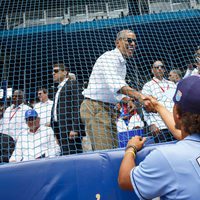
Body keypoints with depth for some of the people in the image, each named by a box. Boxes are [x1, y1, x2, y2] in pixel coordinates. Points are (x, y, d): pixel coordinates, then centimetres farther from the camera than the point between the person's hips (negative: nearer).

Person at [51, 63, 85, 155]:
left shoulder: (72, 84, 0)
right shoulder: (59, 88, 26)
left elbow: (78, 106, -12)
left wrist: (75, 128, -19)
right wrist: (53, 129, 15)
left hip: (69, 129, -8)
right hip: (60, 130, 8)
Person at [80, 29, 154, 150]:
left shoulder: (122, 63, 19)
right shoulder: (109, 57, -14)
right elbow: (114, 84, -34)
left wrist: (128, 100, 1)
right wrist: (138, 96, -45)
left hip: (110, 109, 10)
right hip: (95, 107, -10)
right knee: (105, 152, -15)